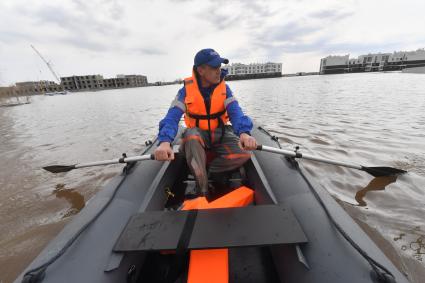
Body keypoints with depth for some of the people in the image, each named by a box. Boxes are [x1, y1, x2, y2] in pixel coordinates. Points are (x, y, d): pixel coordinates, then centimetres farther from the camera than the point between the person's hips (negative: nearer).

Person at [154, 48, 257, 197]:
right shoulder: (187, 90, -10)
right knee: (191, 135, -38)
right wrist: (165, 142, -42)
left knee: (244, 155, -23)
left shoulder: (224, 88, -5)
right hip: (198, 134, -1)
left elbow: (235, 112, -19)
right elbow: (172, 117, -21)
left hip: (220, 134, 2)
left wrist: (244, 132, -42)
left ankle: (200, 170, -9)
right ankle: (202, 190, -23)